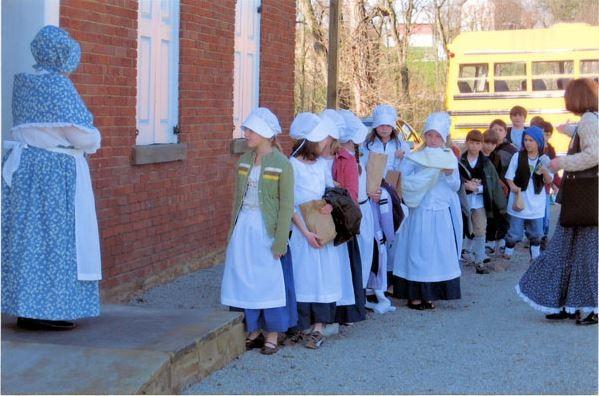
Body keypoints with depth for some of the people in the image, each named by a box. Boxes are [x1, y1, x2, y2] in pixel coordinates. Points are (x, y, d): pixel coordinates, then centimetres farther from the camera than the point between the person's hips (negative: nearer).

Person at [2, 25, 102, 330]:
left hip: (25, 167, 8)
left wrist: (82, 138, 14)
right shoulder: (57, 85, -14)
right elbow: (80, 133, -16)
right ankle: (45, 311, -1)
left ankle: (27, 310, 14)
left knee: (29, 237, 9)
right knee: (53, 238, -3)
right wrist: (93, 139, 6)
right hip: (55, 171, -8)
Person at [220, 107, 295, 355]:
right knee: (244, 281, 8)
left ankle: (272, 336, 14)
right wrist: (233, 231, 11)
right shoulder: (244, 161, 7)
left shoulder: (282, 165, -11)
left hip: (266, 229, -6)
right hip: (244, 227, 6)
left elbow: (286, 206, -11)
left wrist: (280, 241, -14)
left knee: (270, 282, 3)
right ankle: (254, 331, 20)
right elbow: (238, 198, 13)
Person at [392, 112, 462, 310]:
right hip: (420, 212, -3)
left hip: (442, 214, 3)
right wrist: (428, 173, -18)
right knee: (417, 251, -3)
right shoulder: (413, 159, -2)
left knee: (437, 252, 5)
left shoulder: (449, 158, 8)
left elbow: (456, 186, 4)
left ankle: (429, 294, 13)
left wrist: (449, 174, -14)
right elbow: (406, 183, -13)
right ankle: (415, 296, 3)